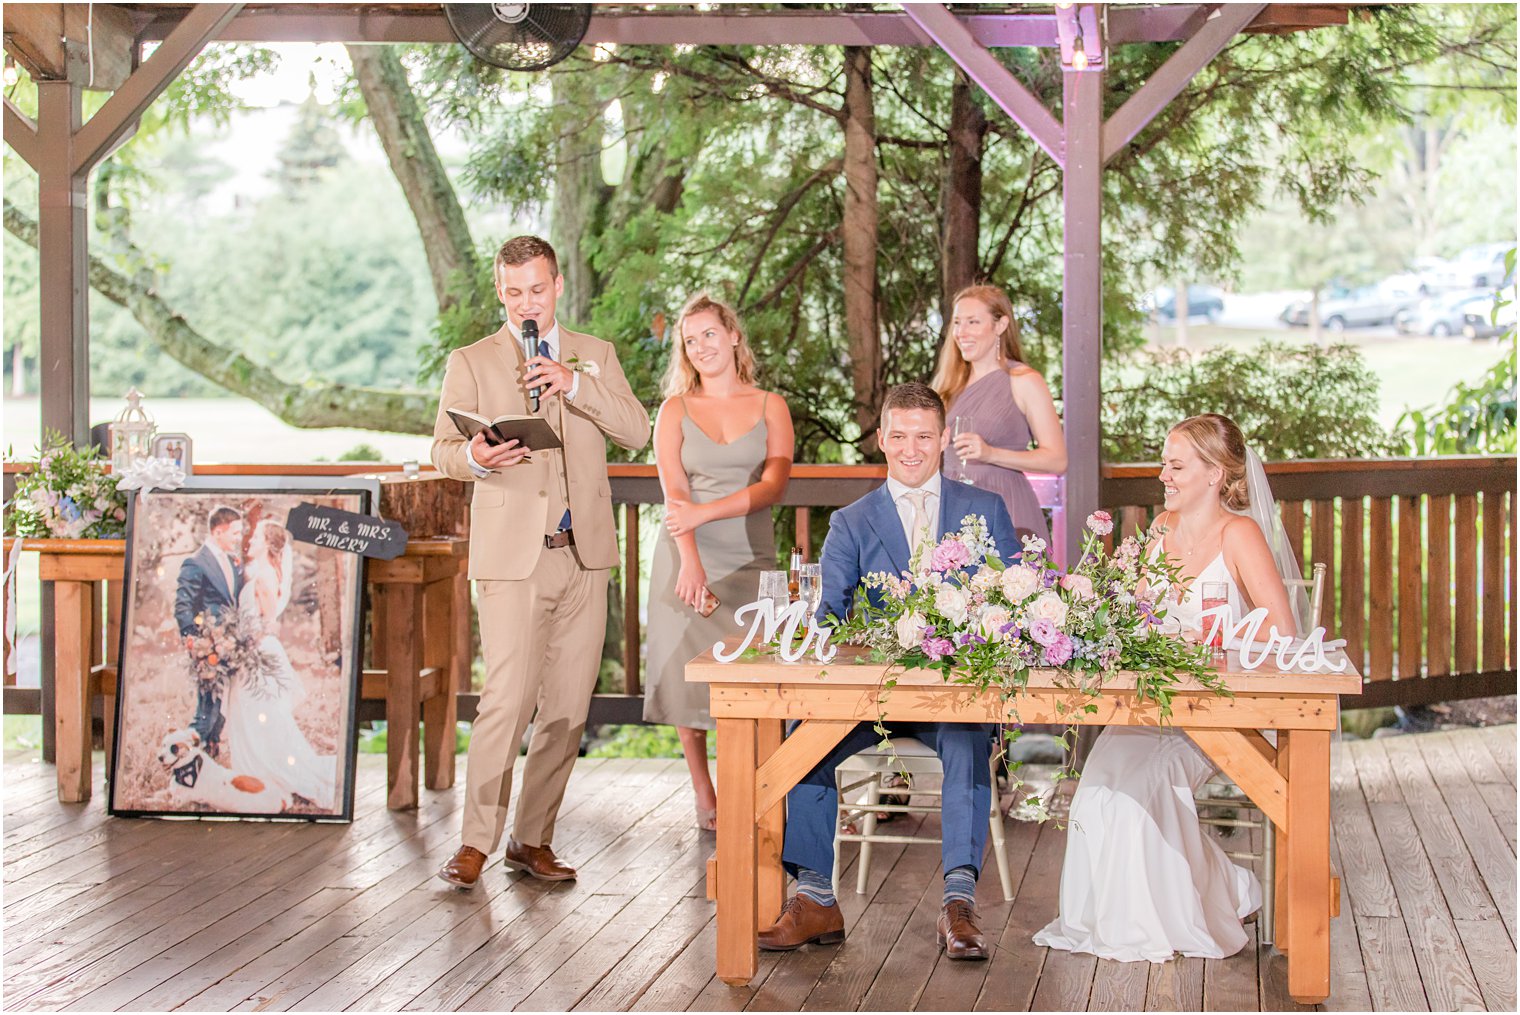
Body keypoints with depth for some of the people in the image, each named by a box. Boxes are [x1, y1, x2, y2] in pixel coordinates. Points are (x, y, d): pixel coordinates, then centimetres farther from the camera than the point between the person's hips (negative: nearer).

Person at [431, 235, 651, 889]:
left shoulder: (594, 356, 14)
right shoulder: (471, 363, 7)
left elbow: (636, 432, 2)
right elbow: (443, 449, 3)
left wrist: (574, 385, -12)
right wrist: (475, 457, -20)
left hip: (585, 552, 4)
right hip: (512, 554, -3)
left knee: (568, 706, 4)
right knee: (508, 700, -13)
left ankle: (532, 840, 14)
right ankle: (476, 841, -3)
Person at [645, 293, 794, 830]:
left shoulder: (770, 406, 8)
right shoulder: (676, 410, 7)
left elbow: (774, 484, -4)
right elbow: (673, 490, -5)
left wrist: (707, 512, -17)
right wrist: (690, 559, -21)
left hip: (751, 556, 0)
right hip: (688, 557, 0)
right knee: (688, 675, -2)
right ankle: (705, 796, 9)